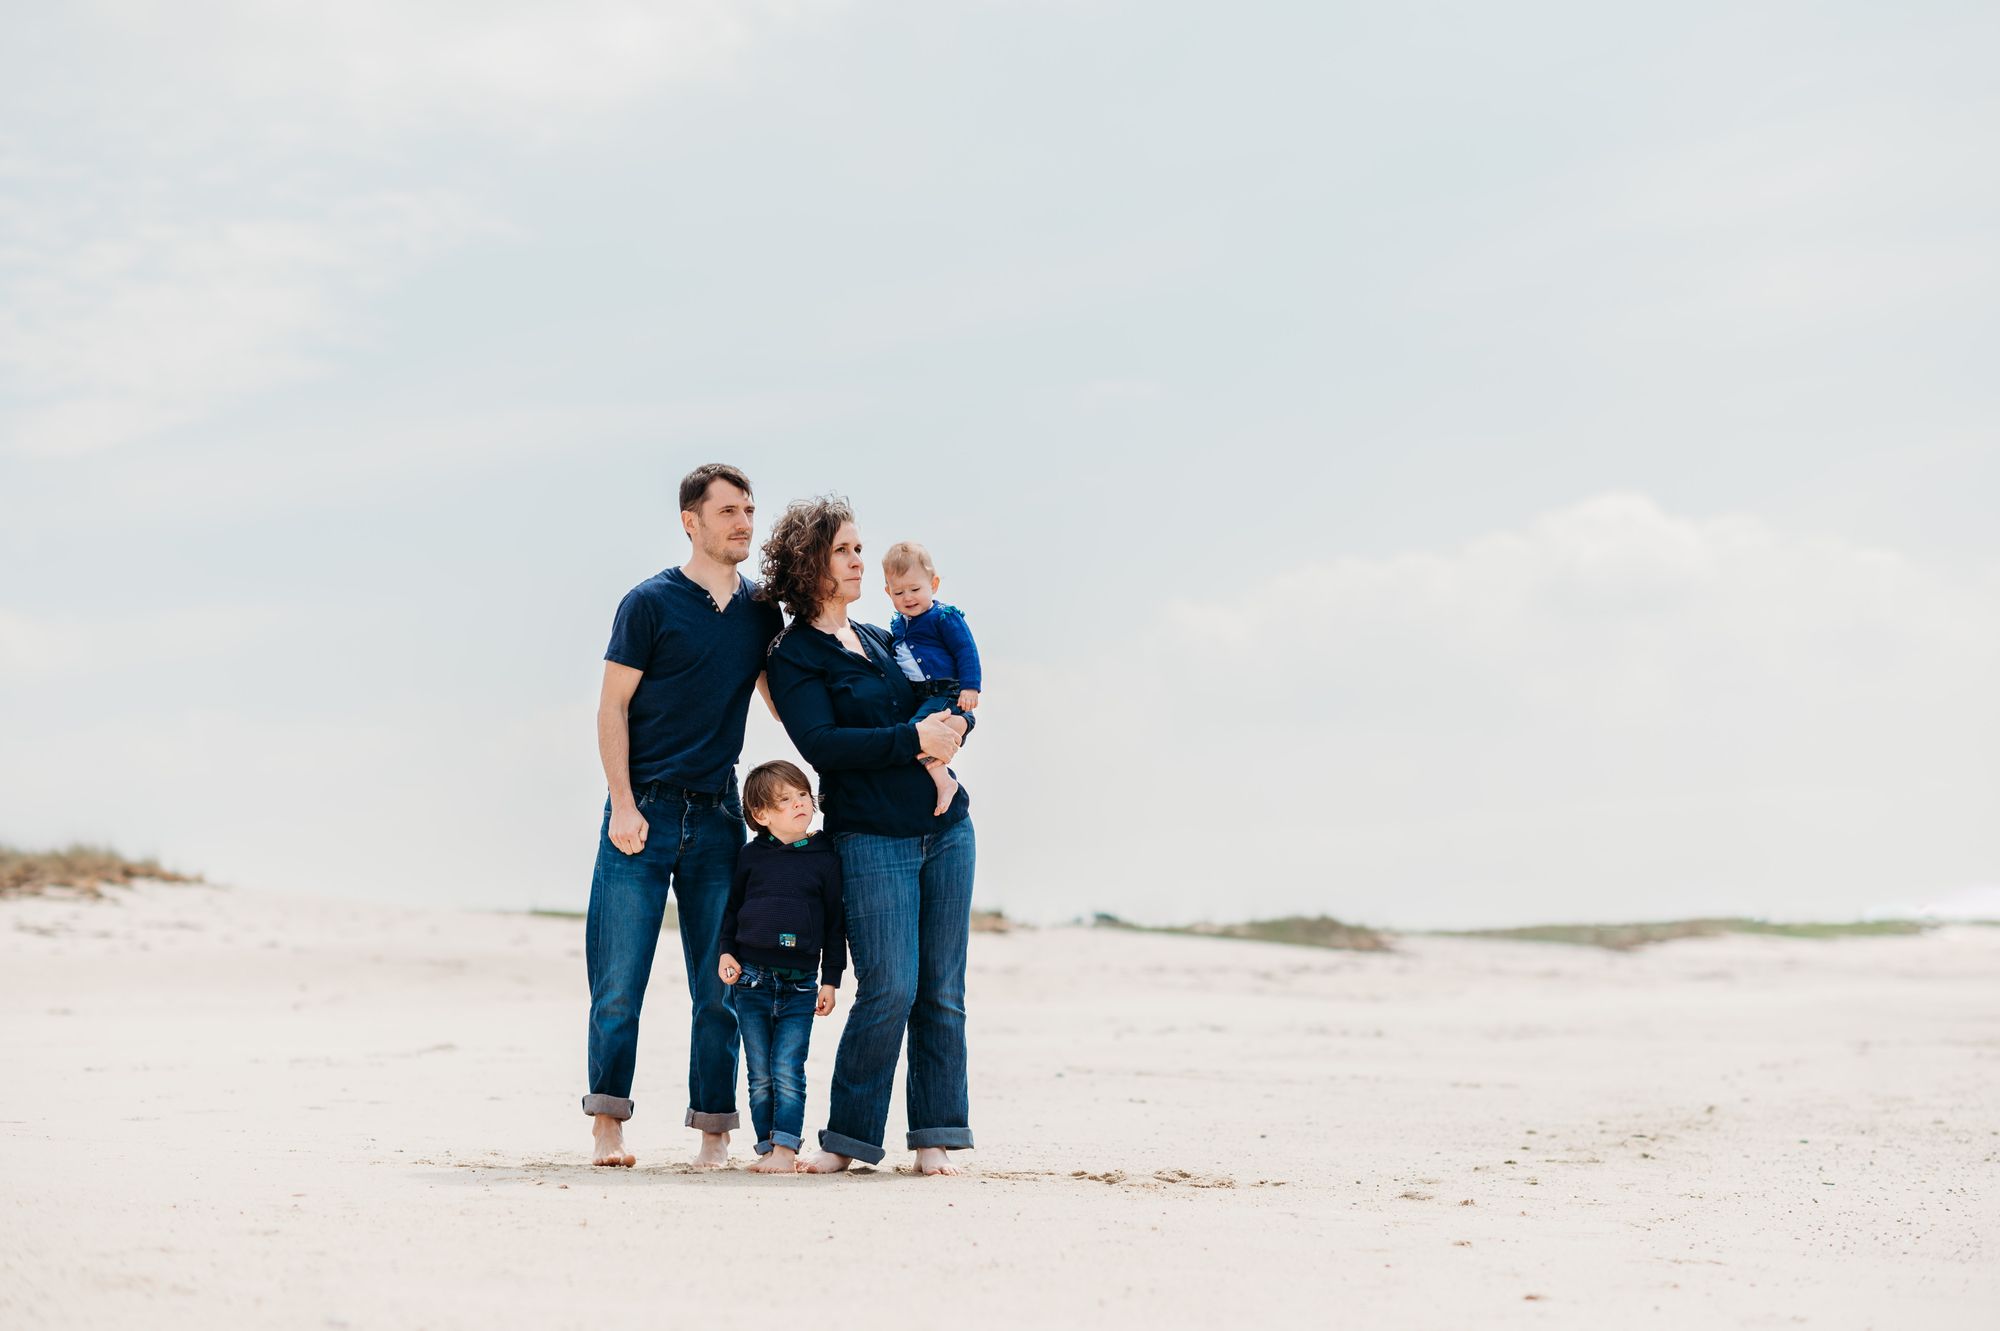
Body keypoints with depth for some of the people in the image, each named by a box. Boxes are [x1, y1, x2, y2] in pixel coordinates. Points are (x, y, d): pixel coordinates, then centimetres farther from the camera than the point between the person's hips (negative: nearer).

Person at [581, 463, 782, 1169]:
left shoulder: (761, 611, 10)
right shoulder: (651, 602, -3)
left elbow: (782, 699, 23)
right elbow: (611, 708, -3)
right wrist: (624, 806, -10)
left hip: (717, 817, 4)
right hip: (644, 812, -4)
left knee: (719, 985, 3)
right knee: (620, 979, -3)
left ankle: (713, 1130, 9)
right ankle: (608, 1124, 7)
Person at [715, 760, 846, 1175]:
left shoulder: (825, 857, 1)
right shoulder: (752, 855, 4)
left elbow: (835, 923, 5)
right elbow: (732, 907, 15)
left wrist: (831, 980, 2)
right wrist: (726, 952, 2)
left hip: (799, 987, -2)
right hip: (751, 981, 2)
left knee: (787, 1073, -7)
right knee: (760, 1076, 6)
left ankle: (785, 1148, -3)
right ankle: (768, 1146, 13)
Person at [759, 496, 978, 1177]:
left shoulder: (881, 638, 17)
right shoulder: (793, 657, -3)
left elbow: (958, 703, 20)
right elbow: (821, 743, -16)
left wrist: (954, 724, -3)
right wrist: (912, 739, -21)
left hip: (947, 828, 6)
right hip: (871, 839, -6)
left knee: (943, 991, 3)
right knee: (890, 990, -13)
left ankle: (934, 1138, 10)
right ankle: (848, 1137, 1)